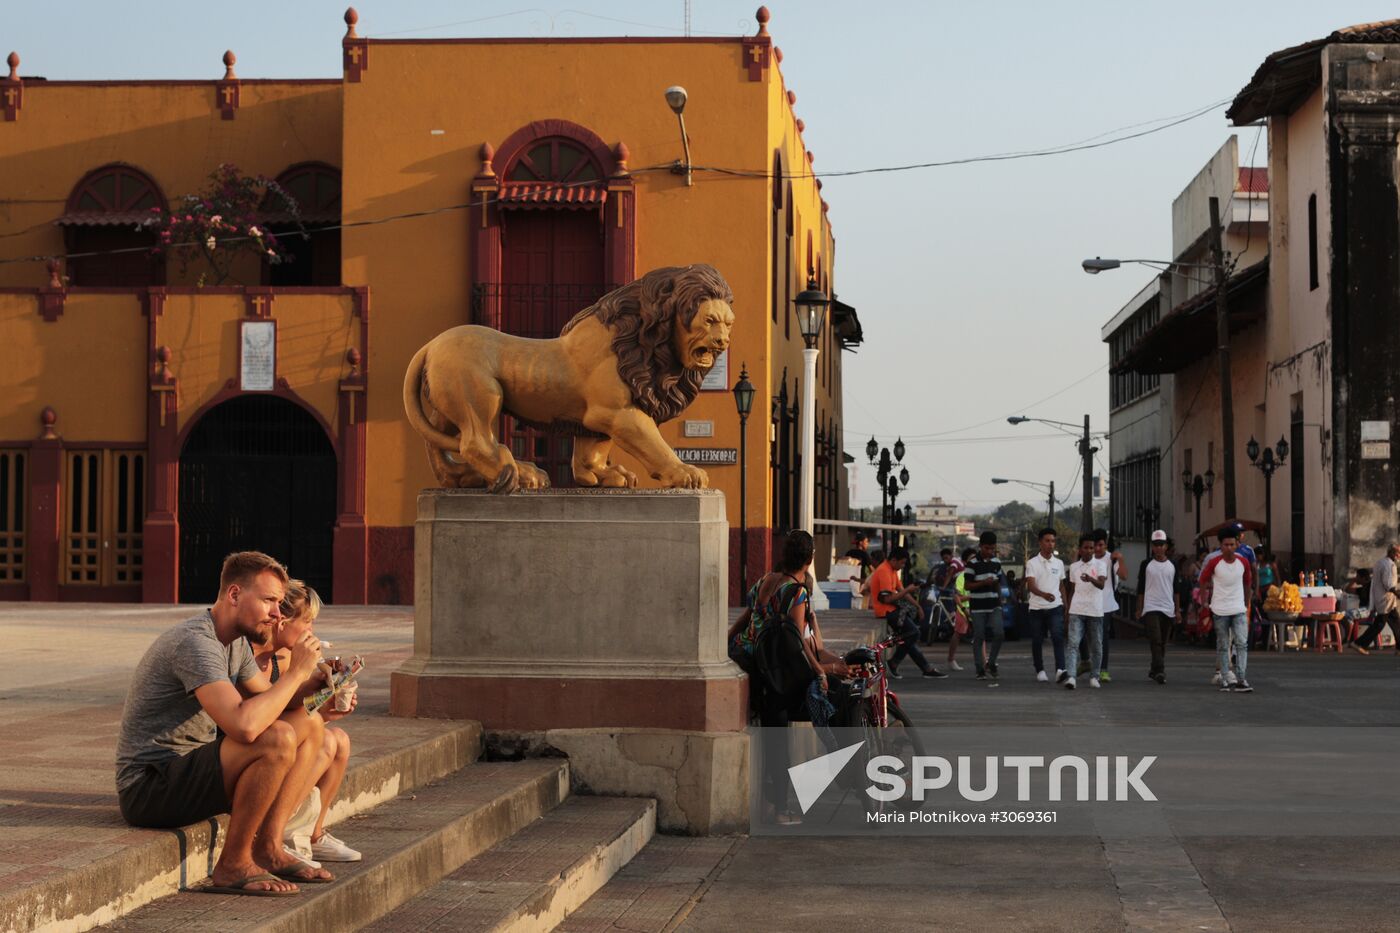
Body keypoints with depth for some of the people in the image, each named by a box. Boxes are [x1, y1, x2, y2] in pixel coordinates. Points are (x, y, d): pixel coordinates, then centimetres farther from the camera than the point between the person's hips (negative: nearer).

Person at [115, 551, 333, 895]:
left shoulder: (236, 643, 11)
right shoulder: (196, 642, -21)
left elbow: (267, 700, 22)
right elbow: (244, 725, -34)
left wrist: (314, 682, 2)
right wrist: (296, 671, -22)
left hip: (189, 770, 11)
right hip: (149, 789, -11)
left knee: (310, 725, 9)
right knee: (278, 739, -29)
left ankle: (268, 849, 1)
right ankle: (232, 865, -15)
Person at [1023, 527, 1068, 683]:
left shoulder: (1059, 563, 10)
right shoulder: (1032, 563, -3)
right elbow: (1031, 585, -16)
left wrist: (1065, 605, 16)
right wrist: (1044, 594, -35)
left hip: (1055, 607, 1)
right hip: (1037, 608, -1)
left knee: (1058, 637, -15)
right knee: (1037, 641, 5)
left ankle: (1060, 670, -26)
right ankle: (1040, 671, 20)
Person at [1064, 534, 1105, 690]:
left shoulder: (1099, 565, 1)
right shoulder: (1073, 567, 10)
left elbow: (1101, 585, -16)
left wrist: (1090, 579, -37)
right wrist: (1067, 610, 16)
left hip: (1095, 611, -1)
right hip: (1076, 611, 1)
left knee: (1096, 647, 6)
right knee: (1073, 644, -11)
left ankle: (1094, 677, 20)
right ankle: (1070, 677, -20)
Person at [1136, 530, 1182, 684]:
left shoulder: (1172, 566, 10)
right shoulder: (1146, 564, 3)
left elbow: (1176, 589, 13)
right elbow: (1140, 589, 5)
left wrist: (1178, 610, 9)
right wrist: (1139, 609, 1)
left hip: (1168, 609, 3)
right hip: (1150, 608, -3)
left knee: (1163, 643, 8)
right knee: (1155, 640, -16)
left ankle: (1154, 671, 20)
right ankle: (1159, 671, -22)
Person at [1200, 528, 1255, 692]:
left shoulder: (1243, 562, 1)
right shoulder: (1214, 562, -6)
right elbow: (1203, 582, 6)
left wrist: (1246, 605, 19)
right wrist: (1204, 604, 4)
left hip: (1239, 609, 1)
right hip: (1220, 610, -1)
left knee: (1242, 644, -9)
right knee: (1222, 646, 5)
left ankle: (1241, 680, -9)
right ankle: (1225, 680, 11)